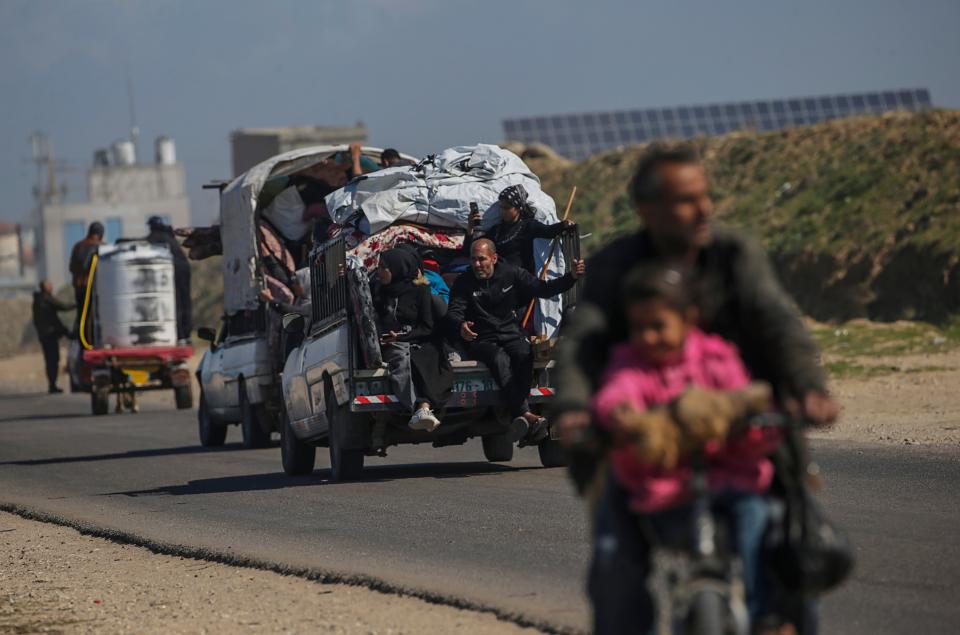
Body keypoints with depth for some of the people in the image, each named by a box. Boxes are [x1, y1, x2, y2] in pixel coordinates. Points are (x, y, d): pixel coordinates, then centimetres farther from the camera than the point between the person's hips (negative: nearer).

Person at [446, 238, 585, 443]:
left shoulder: (512, 274, 10)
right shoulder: (464, 283, 4)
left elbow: (542, 289, 8)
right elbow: (453, 312, -7)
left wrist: (571, 277, -5)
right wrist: (460, 326, -31)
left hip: (511, 334, 2)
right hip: (481, 340, -2)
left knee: (524, 354, -33)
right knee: (500, 359, -35)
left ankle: (517, 414, -43)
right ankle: (525, 414, -50)